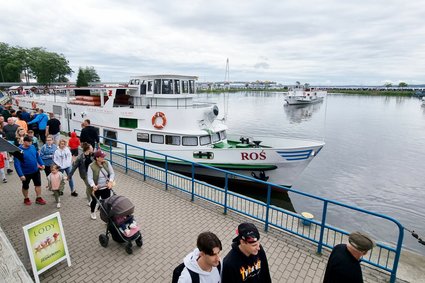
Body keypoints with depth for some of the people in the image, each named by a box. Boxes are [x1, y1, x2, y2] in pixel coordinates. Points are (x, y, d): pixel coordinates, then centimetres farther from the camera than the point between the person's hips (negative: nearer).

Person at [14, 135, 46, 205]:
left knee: (38, 184, 13)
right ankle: (26, 199, 38)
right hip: (26, 173, -4)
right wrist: (21, 175, -25)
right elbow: (17, 164, -23)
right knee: (25, 186, 17)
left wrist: (42, 164, 2)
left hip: (36, 170, 4)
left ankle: (38, 198, 28)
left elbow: (37, 156, 9)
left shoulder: (32, 147, -7)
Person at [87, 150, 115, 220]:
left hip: (106, 188, 2)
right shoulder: (91, 166, -18)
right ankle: (92, 212, 52)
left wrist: (110, 181, -21)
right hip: (96, 189, -2)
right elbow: (89, 178, -19)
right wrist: (93, 186, -36)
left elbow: (112, 173, -5)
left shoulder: (107, 163, -8)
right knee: (94, 201, 22)